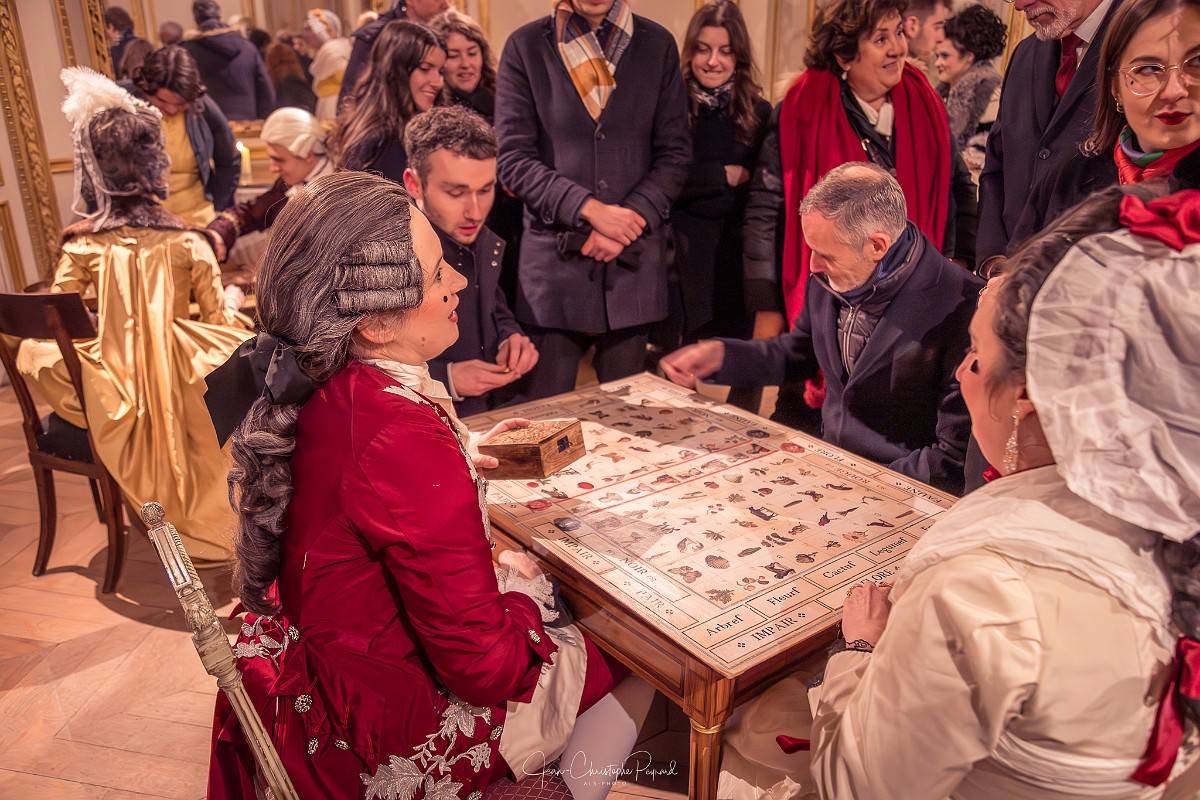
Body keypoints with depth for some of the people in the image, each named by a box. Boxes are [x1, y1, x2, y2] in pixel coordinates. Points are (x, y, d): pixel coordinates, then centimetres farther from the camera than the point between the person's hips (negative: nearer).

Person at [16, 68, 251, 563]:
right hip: (179, 394, -1)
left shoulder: (82, 244, -1)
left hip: (114, 399, 1)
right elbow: (224, 328, -2)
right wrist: (230, 299, 20)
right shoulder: (187, 244, -4)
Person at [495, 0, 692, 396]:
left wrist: (632, 214, -10)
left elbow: (675, 154, 5)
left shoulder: (657, 44, 7)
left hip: (635, 260, 2)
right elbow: (513, 160, -3)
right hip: (555, 259, -1)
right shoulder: (525, 45, 2)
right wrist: (589, 209, -13)